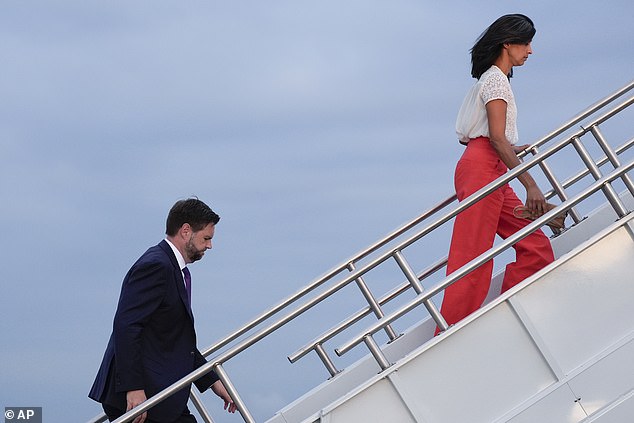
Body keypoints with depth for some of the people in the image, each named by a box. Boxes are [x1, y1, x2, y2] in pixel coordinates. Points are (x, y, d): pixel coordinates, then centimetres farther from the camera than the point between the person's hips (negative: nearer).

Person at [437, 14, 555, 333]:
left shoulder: (492, 79, 26)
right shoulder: (496, 79, -5)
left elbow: (466, 136, 27)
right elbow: (497, 138, -15)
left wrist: (511, 149, 38)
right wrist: (530, 185, -19)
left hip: (493, 174, 10)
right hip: (482, 168, -10)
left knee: (535, 247, 1)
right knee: (473, 258, -13)